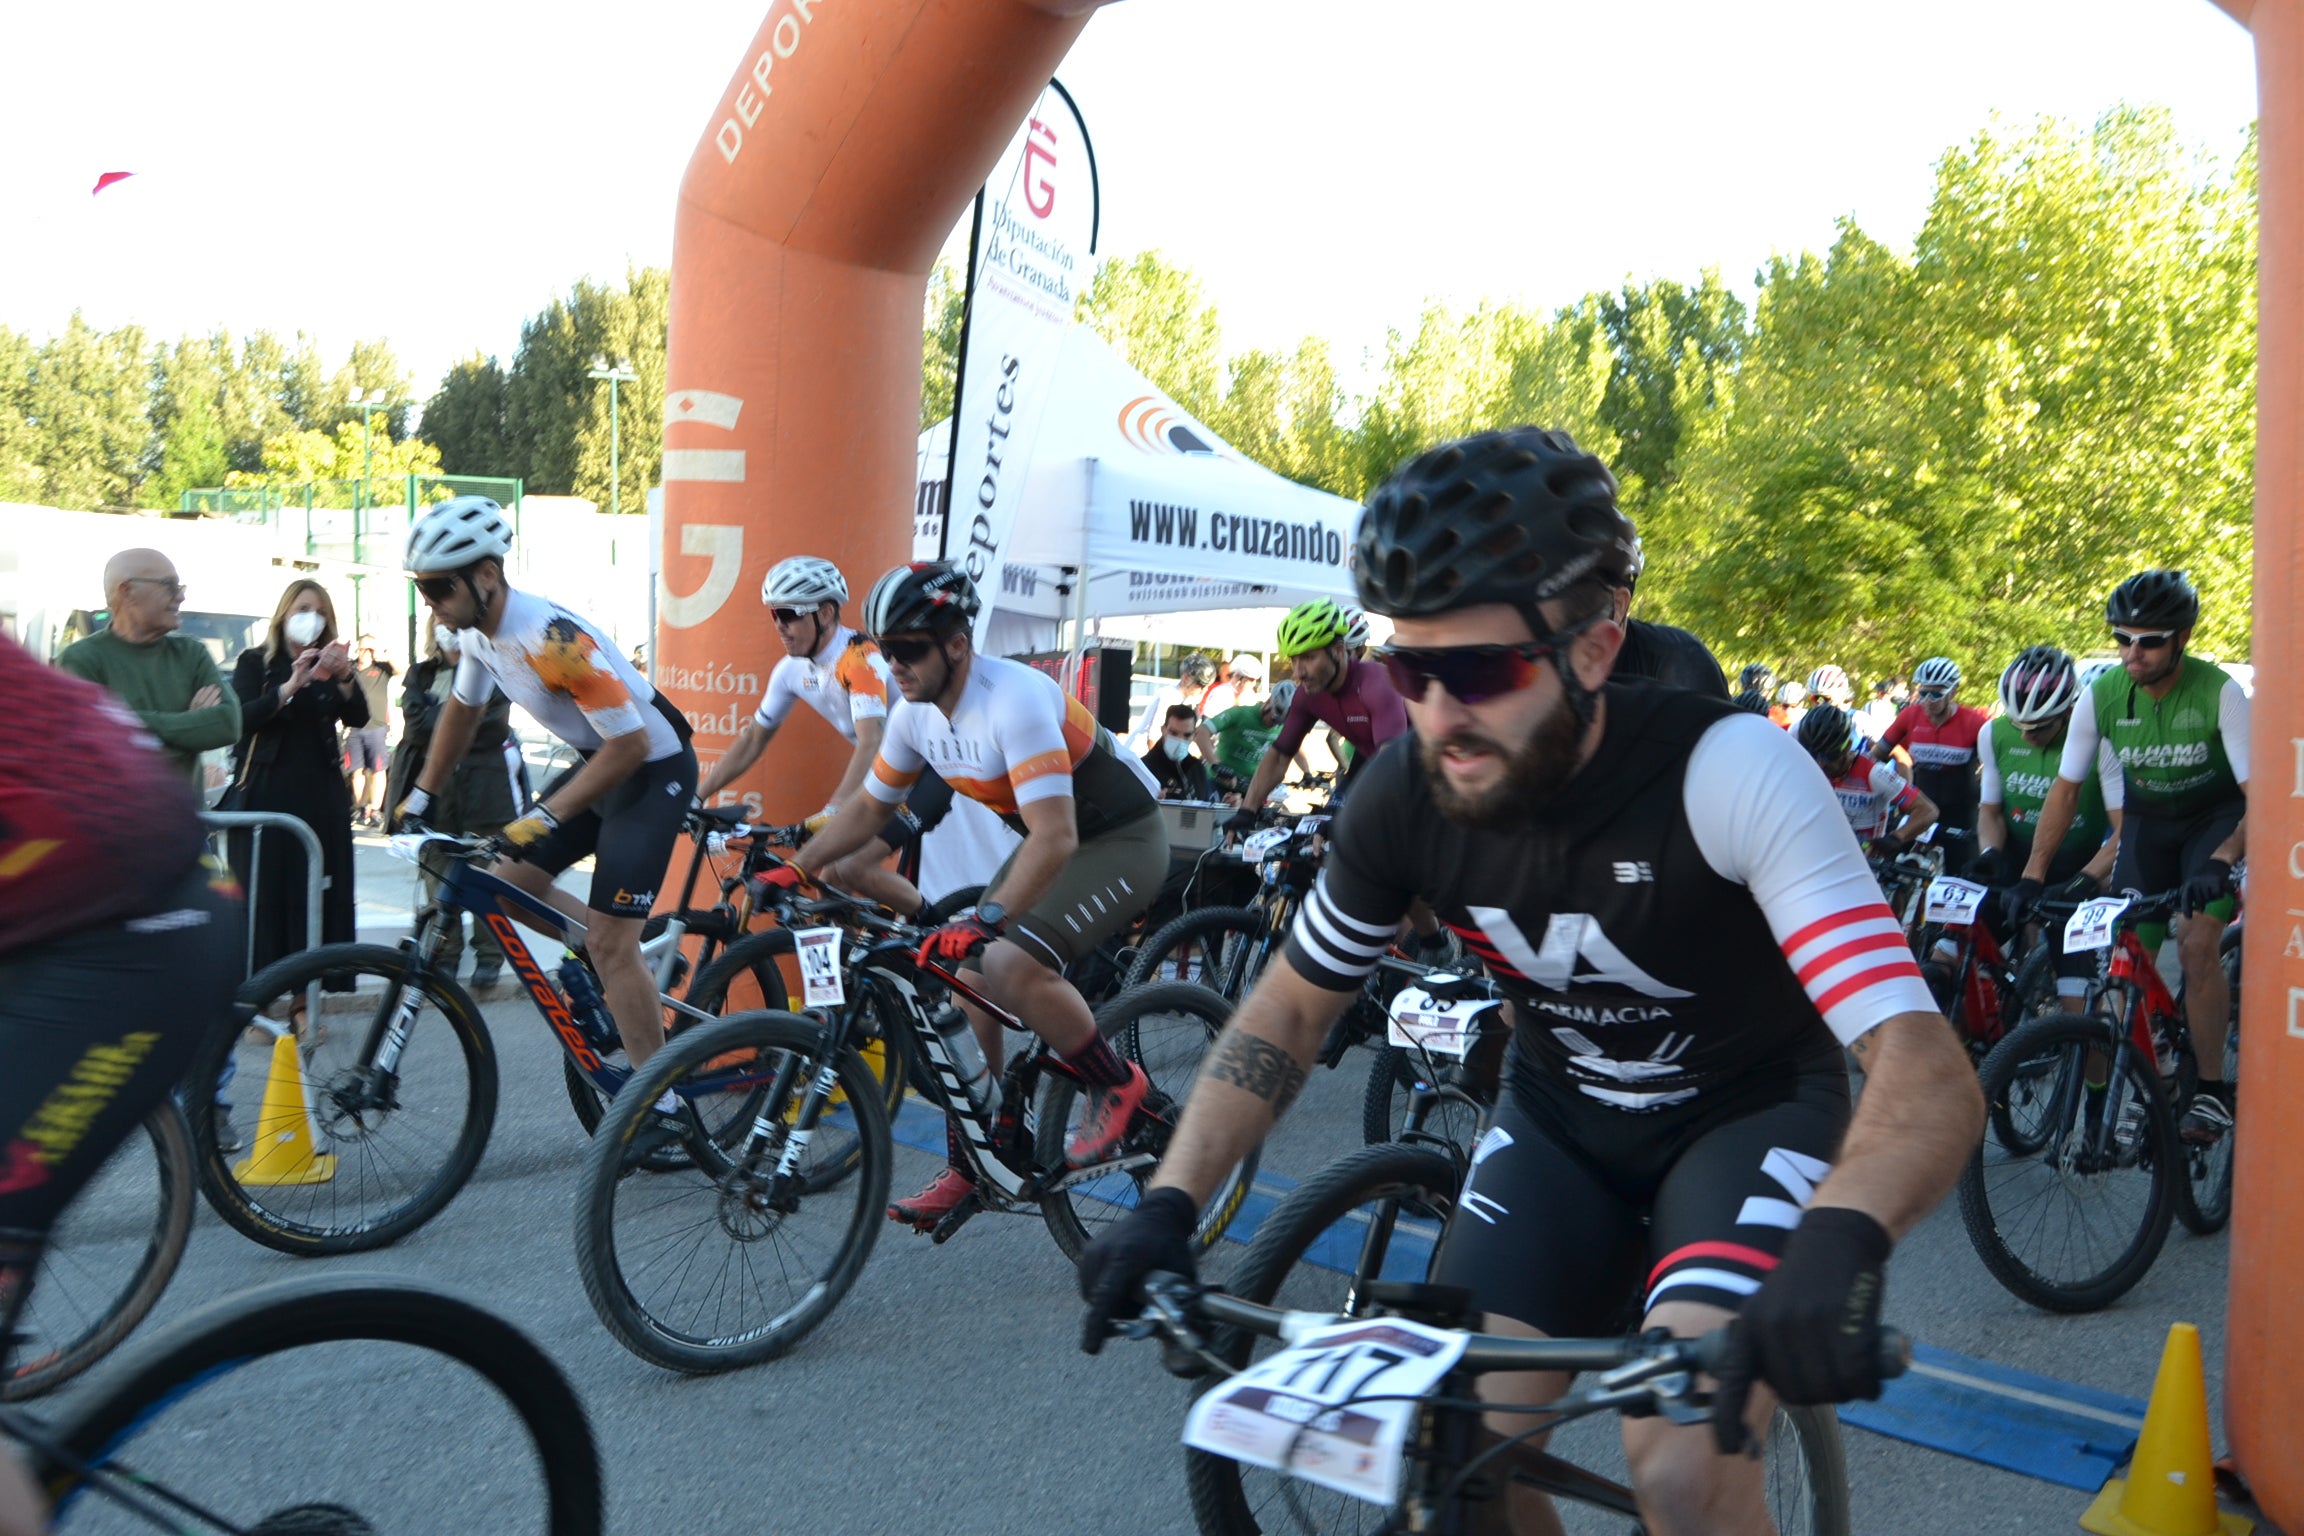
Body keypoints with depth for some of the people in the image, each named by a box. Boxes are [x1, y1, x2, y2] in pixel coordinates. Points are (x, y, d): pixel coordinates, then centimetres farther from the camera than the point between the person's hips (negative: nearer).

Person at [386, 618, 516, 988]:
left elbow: (490, 727, -8)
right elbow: (415, 722, 1)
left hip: (480, 789, -3)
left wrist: (436, 725, -5)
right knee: (436, 876, 2)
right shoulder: (421, 674, 16)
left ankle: (489, 955, 10)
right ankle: (445, 954, 12)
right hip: (431, 788, 3)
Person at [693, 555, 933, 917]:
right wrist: (696, 796, 3)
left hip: (929, 767, -8)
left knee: (849, 868, -21)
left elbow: (870, 742, -35)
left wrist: (832, 812, -45)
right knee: (827, 865, -1)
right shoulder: (793, 669, 1)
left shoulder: (859, 657, -24)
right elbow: (752, 739, 9)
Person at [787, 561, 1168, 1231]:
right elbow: (868, 808, 11)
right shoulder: (916, 714, -4)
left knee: (1010, 965, -28)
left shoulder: (1013, 700, -30)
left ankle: (1117, 1084, -4)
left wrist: (984, 920, -46)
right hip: (1049, 839, 9)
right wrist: (794, 869, 1)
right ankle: (970, 1167, 13)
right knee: (972, 986, 0)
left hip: (1120, 841, -8)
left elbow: (1055, 839, -37)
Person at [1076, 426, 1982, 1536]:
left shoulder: (1725, 770, -31)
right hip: (1561, 1119, 4)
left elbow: (1928, 1068, -37)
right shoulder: (1402, 800, -18)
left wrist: (1840, 1238, -58)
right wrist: (1167, 1204, -15)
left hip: (1749, 1111, -3)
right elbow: (1290, 1007, -3)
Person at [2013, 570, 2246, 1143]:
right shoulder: (2103, 693, -18)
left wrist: (2219, 861, -44)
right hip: (2147, 818, 4)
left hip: (2218, 816, -3)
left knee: (2197, 943, -19)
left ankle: (2212, 1089, -6)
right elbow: (2066, 789, -10)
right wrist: (2032, 875, -17)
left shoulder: (2218, 692, -27)